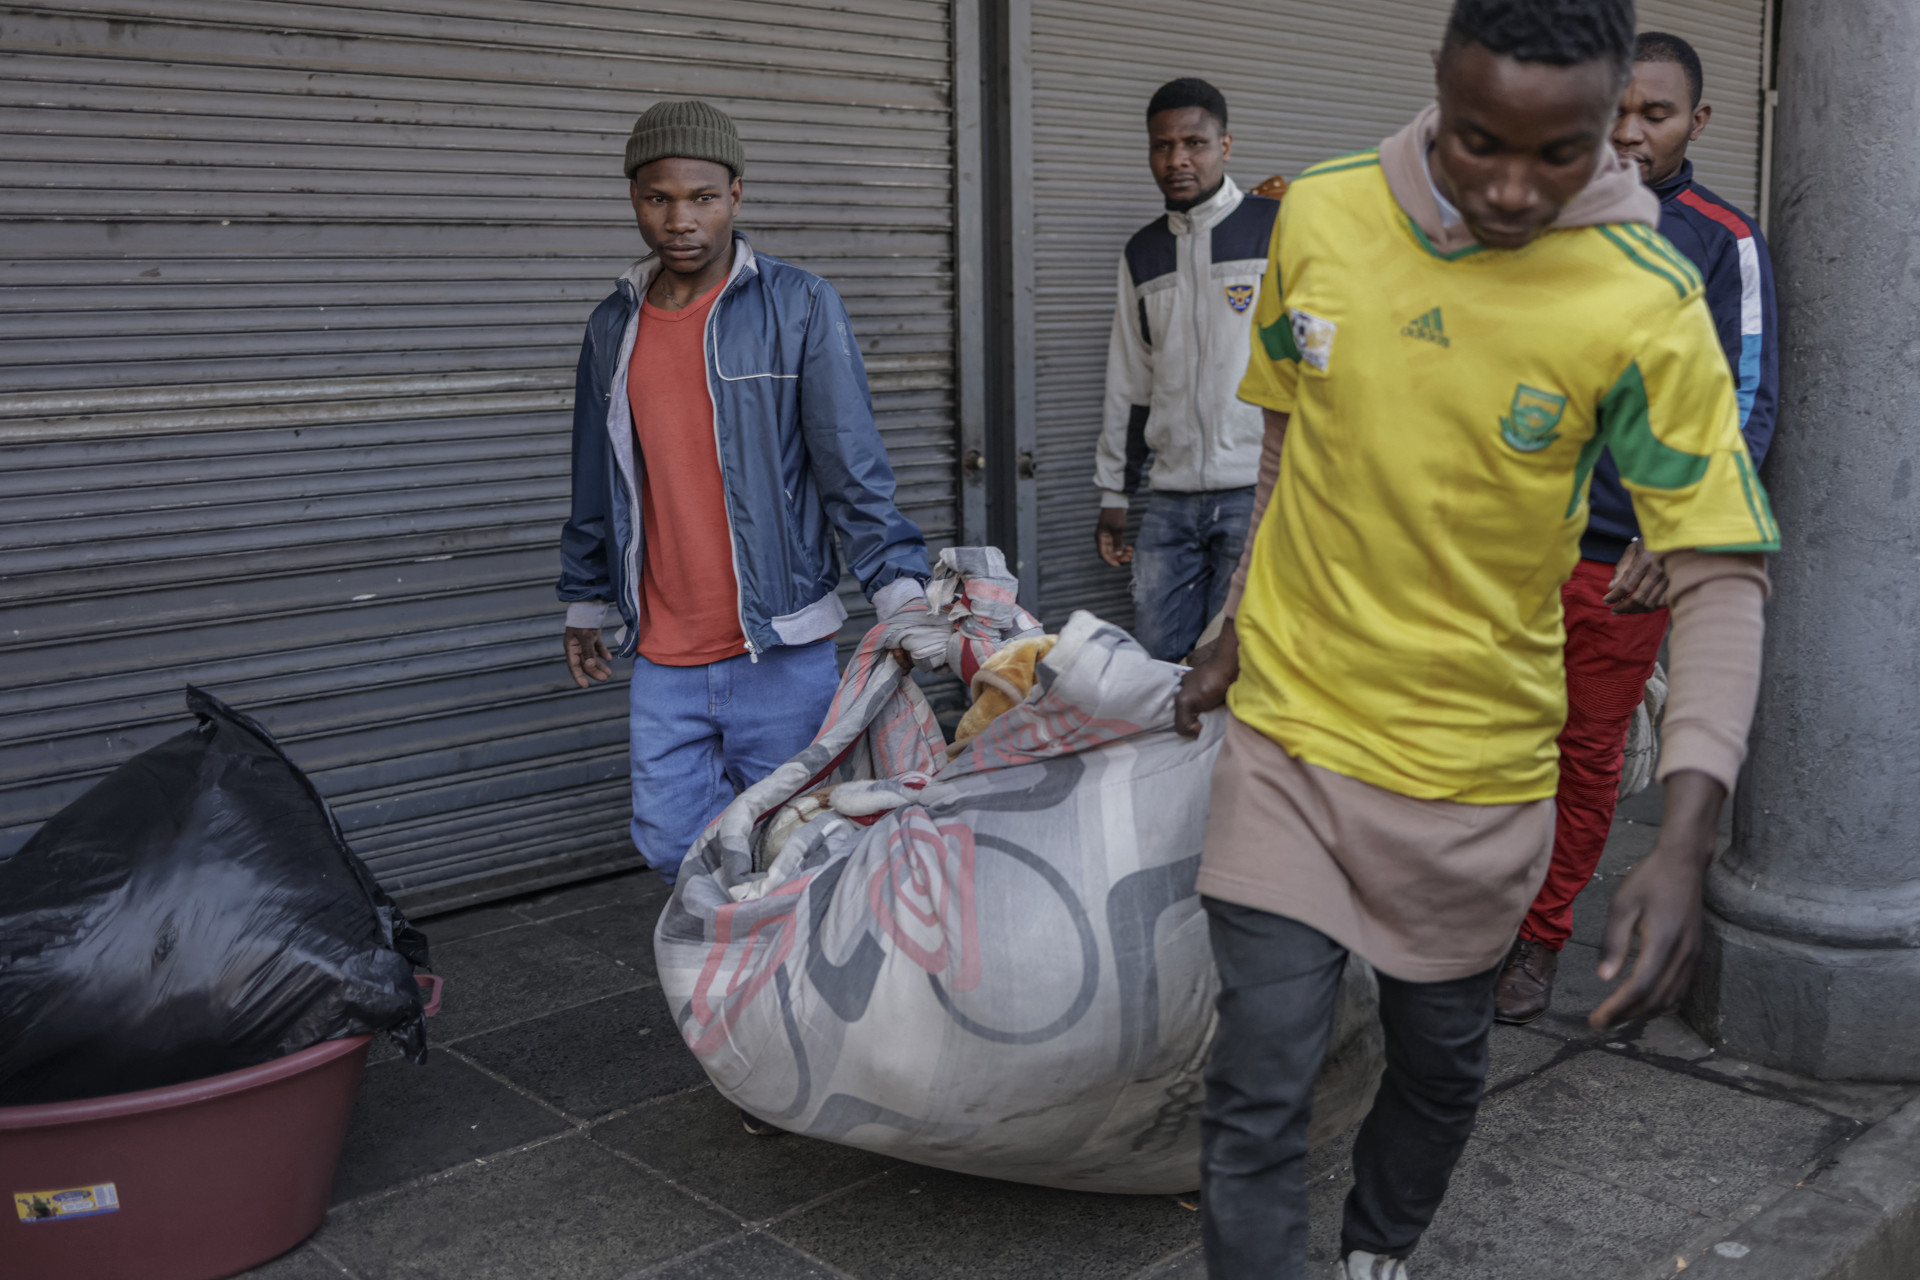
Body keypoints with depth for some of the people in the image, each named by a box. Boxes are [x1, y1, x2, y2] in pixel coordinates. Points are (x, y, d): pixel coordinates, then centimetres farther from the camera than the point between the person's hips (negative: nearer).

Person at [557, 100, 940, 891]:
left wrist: (901, 590, -16)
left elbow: (854, 472, -7)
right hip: (663, 658, 4)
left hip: (781, 649, -4)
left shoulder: (800, 307, -4)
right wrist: (586, 605, 23)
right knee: (672, 843, 6)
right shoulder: (612, 327, 9)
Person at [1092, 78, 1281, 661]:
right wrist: (1114, 493, 17)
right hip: (1170, 498, 5)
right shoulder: (1142, 253, 17)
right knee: (1155, 660, 1)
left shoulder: (1277, 229, 2)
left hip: (1259, 492, -4)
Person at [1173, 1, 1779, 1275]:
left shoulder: (1648, 309, -16)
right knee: (1259, 1090, -3)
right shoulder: (1319, 216, -7)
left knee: (1440, 1065, 18)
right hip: (1290, 734, 1)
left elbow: (1724, 580, -16)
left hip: (1478, 770, 0)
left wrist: (1685, 845, -28)